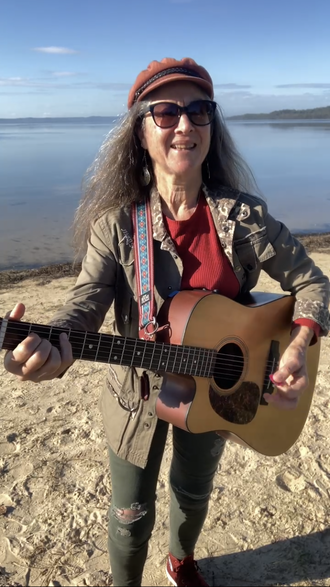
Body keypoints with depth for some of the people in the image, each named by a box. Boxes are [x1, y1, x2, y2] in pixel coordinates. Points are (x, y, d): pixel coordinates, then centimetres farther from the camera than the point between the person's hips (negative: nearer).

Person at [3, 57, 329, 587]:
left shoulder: (244, 215, -16)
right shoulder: (118, 222, -18)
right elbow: (87, 301, -28)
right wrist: (52, 348, -50)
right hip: (141, 393, -1)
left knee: (194, 492, 28)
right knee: (132, 515, 17)